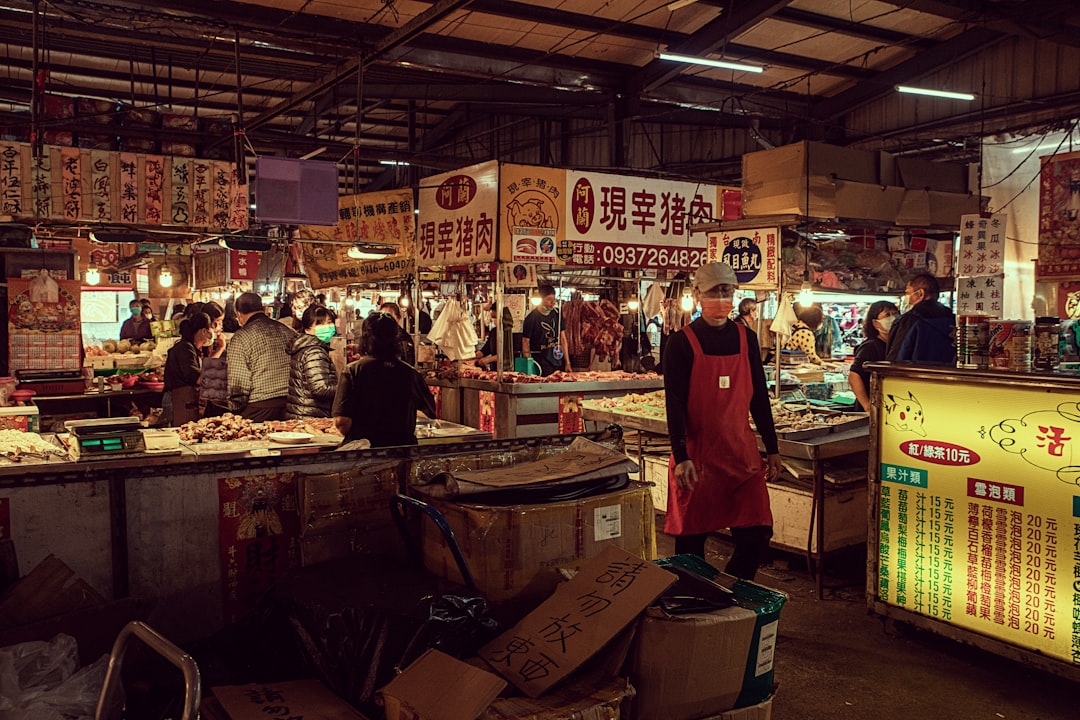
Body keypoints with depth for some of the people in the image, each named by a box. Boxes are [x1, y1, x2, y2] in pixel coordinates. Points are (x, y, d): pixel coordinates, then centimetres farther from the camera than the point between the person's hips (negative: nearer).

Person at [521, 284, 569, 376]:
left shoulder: (557, 314, 6)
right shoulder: (531, 318, -8)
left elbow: (563, 339, 10)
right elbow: (525, 343, -4)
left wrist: (567, 363, 6)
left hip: (558, 362, 4)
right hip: (541, 365, -4)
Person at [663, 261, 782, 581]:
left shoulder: (746, 338, 9)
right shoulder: (681, 342, -4)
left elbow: (759, 396, 13)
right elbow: (674, 403, -9)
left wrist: (772, 448, 13)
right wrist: (681, 457, -16)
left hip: (742, 452, 4)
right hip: (697, 455, -3)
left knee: (757, 536, 0)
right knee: (691, 540, 5)